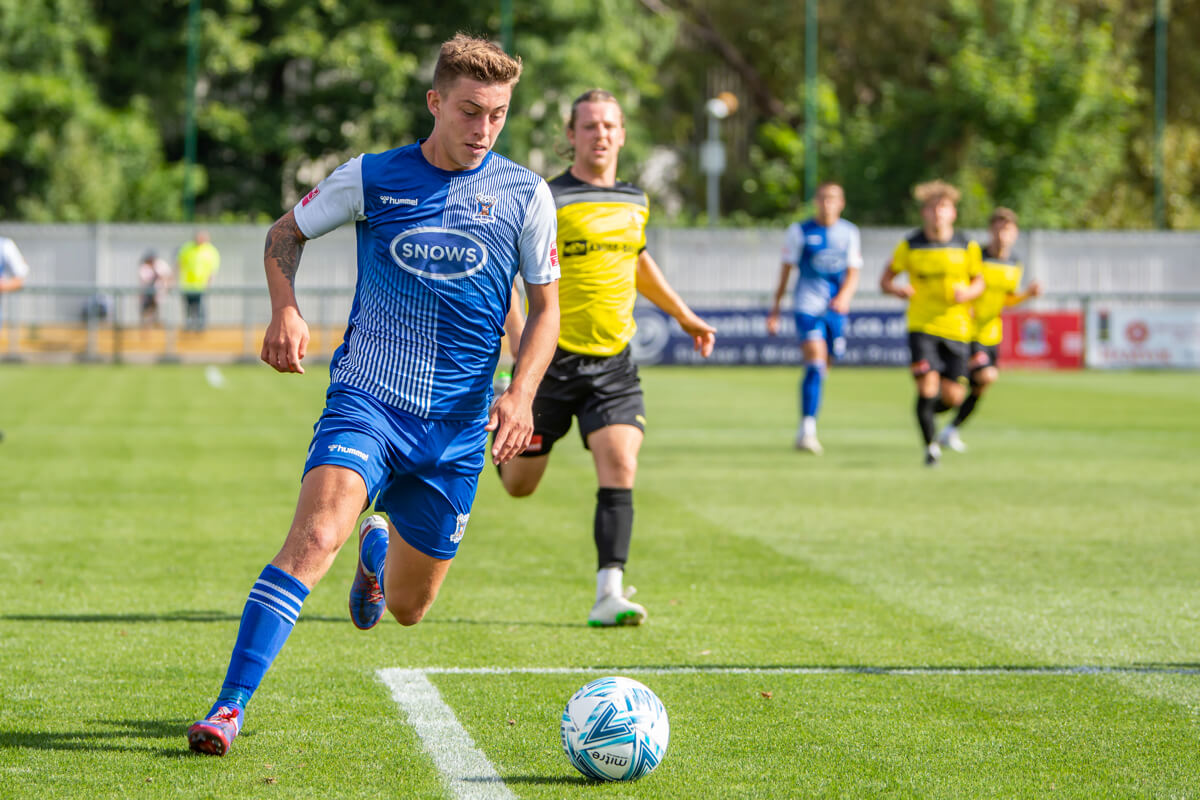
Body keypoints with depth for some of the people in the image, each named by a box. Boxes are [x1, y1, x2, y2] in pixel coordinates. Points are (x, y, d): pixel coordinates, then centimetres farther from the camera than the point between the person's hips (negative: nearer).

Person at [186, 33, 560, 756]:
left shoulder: (526, 195, 0)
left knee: (409, 608, 13)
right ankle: (229, 708, -28)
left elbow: (546, 308, 9)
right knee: (316, 536, -29)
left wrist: (520, 394, -8)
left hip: (457, 426, 2)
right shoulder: (372, 178, -2)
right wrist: (286, 311, -6)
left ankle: (378, 548, 51)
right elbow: (285, 235, 13)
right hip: (366, 398, -2)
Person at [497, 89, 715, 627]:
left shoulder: (635, 203, 10)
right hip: (551, 360, -4)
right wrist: (516, 328, -30)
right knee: (519, 486, 8)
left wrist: (683, 315, 36)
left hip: (612, 362, 4)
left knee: (620, 471, -15)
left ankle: (609, 594, -16)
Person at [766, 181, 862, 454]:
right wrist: (775, 308, 5)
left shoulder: (849, 232, 9)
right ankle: (807, 429, -22)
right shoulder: (799, 231, 1)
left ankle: (805, 432, 30)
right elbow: (786, 270, 5)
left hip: (836, 309, 4)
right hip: (807, 306, -4)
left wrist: (844, 296, -17)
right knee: (815, 364, -20)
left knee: (822, 369, 12)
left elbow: (853, 272, 4)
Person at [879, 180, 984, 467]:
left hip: (957, 328, 2)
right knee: (927, 387, -15)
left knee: (952, 397, 1)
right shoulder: (910, 246, -2)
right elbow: (885, 280, 6)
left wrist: (968, 292, -11)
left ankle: (927, 412, 35)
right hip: (922, 327, -2)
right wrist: (898, 290, -18)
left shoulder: (967, 246, 0)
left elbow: (979, 280, 12)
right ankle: (931, 447, 0)